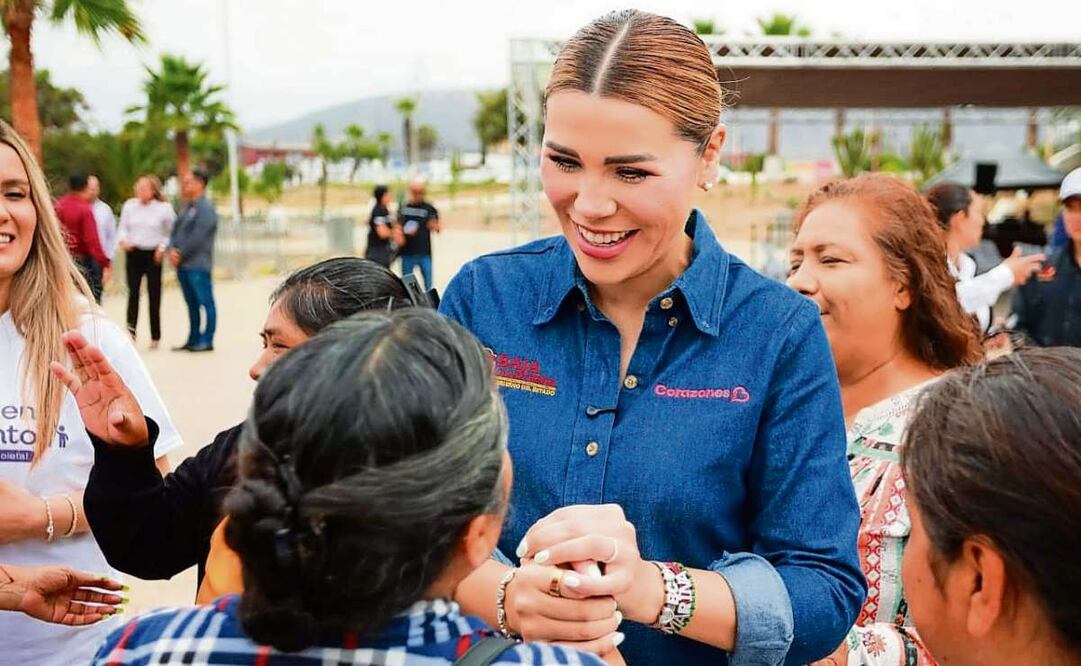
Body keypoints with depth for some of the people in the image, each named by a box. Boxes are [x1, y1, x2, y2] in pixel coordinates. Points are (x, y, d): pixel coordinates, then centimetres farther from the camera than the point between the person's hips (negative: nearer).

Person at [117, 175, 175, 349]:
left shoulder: (164, 208, -1)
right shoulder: (129, 206, 5)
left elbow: (171, 232, 5)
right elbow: (123, 228, 11)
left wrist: (162, 247, -8)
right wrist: (123, 241, -7)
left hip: (153, 255, -1)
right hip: (134, 253, 1)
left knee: (154, 294, 3)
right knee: (133, 292, -12)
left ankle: (155, 336, 12)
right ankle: (131, 330, -18)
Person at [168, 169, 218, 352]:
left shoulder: (206, 208, -9)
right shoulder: (186, 208, 19)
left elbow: (197, 237, -16)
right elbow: (175, 231, 15)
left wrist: (181, 254, -11)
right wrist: (172, 250, -2)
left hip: (198, 265, -9)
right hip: (183, 265, 9)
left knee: (205, 302, -4)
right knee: (192, 304, 13)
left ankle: (206, 341, -2)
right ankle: (193, 340, 19)